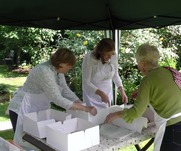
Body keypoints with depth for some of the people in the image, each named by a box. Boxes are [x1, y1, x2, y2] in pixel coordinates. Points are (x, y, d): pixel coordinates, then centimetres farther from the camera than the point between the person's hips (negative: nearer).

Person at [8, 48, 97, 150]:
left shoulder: (58, 70, -3)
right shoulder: (44, 72, -31)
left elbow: (66, 91, 0)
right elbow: (58, 99, -34)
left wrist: (82, 105, -12)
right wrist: (85, 108, -30)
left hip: (37, 109, 9)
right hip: (23, 109, -8)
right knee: (26, 143, 1)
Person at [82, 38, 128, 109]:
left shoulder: (114, 57, -17)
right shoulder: (89, 58, -27)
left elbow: (115, 75, 0)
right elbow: (86, 82, -23)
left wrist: (122, 90, -11)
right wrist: (101, 93, -33)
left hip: (107, 92, 4)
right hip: (92, 94, -3)